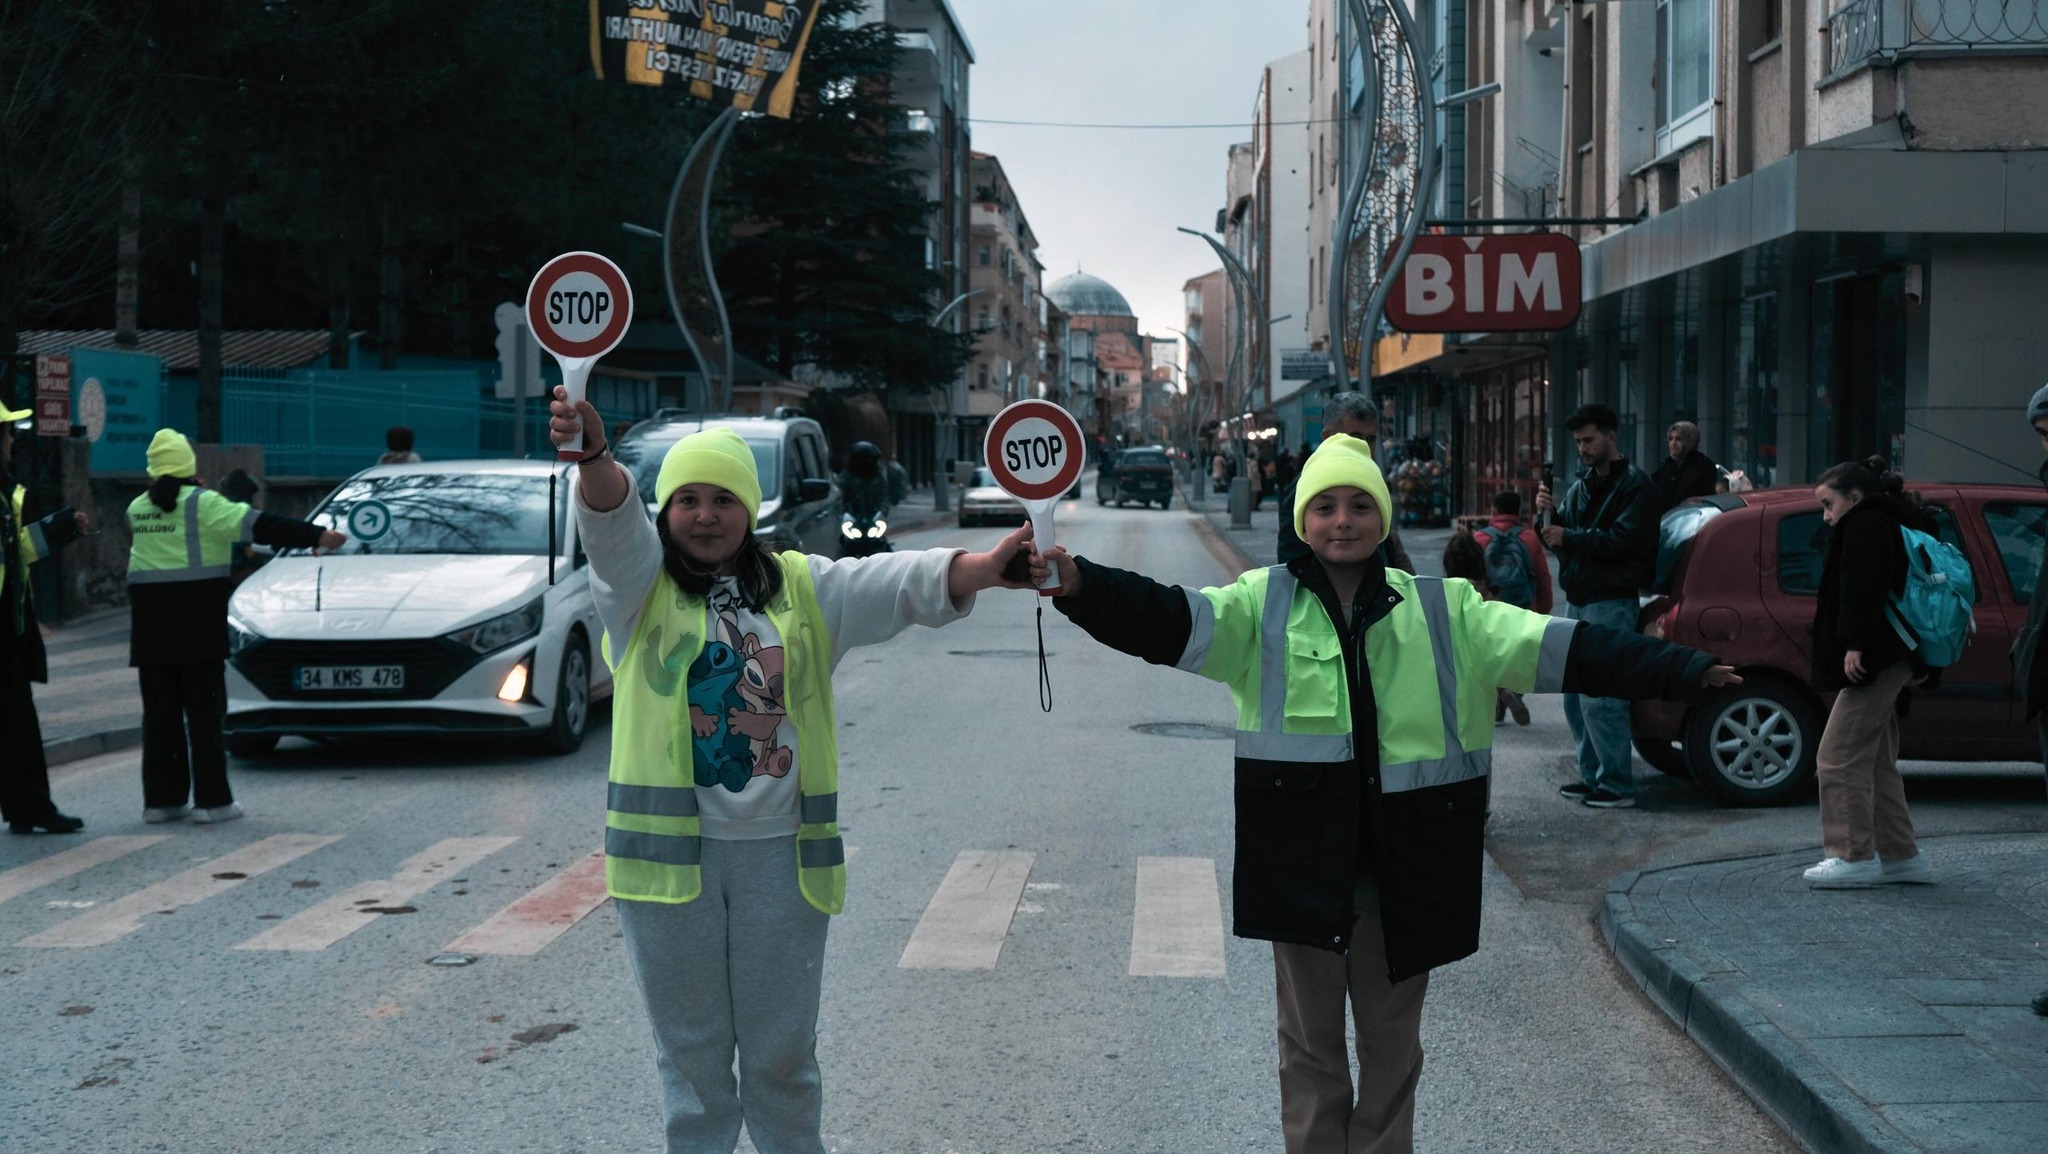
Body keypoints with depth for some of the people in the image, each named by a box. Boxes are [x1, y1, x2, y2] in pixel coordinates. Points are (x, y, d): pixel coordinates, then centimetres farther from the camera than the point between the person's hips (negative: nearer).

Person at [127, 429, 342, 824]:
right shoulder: (202, 504, -9)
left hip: (150, 622, 5)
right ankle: (212, 798, 0)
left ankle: (160, 798, 9)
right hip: (196, 619, -5)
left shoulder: (137, 508, 9)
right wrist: (316, 536, -16)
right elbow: (259, 525, -16)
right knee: (203, 710, 0)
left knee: (159, 710, 8)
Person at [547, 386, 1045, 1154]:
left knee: (783, 1054, 10)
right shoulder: (640, 586, 3)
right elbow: (612, 518, -18)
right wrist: (593, 455, -40)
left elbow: (908, 583, -6)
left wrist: (989, 568, -26)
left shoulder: (805, 589, 7)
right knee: (690, 1048, 10)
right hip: (668, 851, -1)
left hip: (780, 853, 1)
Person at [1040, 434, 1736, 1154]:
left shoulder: (1441, 609, 3)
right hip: (1303, 859, -1)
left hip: (1405, 865, 1)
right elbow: (1172, 623, -16)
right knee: (1310, 1041, 11)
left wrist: (1686, 673, -9)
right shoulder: (1263, 606, -1)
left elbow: (1558, 649, -2)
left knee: (1393, 1040, 14)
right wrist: (1080, 585, -36)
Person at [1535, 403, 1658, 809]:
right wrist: (1550, 514, -5)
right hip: (1578, 601, 8)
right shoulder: (1581, 486, 17)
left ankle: (1617, 785, -6)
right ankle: (1592, 776, 20)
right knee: (1575, 697, 11)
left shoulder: (1635, 485, -7)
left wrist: (1569, 537, -16)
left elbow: (1622, 540, -19)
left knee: (1600, 698, -11)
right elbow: (1561, 539, 14)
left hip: (1611, 604, -8)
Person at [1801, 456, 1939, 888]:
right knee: (1876, 761, 15)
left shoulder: (1865, 524, -9)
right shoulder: (1889, 522, 24)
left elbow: (1864, 589, -22)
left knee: (1839, 756, -9)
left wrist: (1855, 643, -25)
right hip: (1893, 661, 11)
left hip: (1872, 660, -11)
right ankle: (1900, 856, 18)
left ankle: (1854, 856, -8)